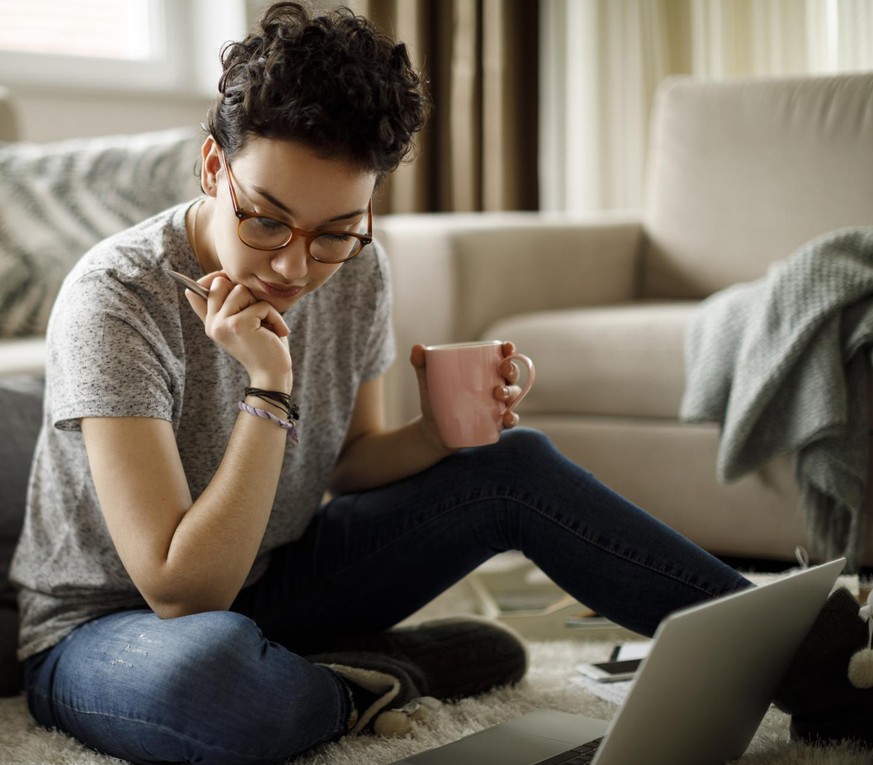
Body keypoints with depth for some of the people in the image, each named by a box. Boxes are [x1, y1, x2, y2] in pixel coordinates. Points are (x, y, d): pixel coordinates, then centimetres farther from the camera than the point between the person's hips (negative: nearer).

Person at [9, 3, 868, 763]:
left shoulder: (355, 272, -8)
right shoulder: (116, 298, -27)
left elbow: (344, 465, 6)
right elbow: (182, 594, -30)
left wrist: (440, 433, -15)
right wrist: (267, 388, -35)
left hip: (264, 580, 6)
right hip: (106, 631, -5)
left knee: (513, 464, -8)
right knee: (212, 666, -43)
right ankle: (374, 680, -10)